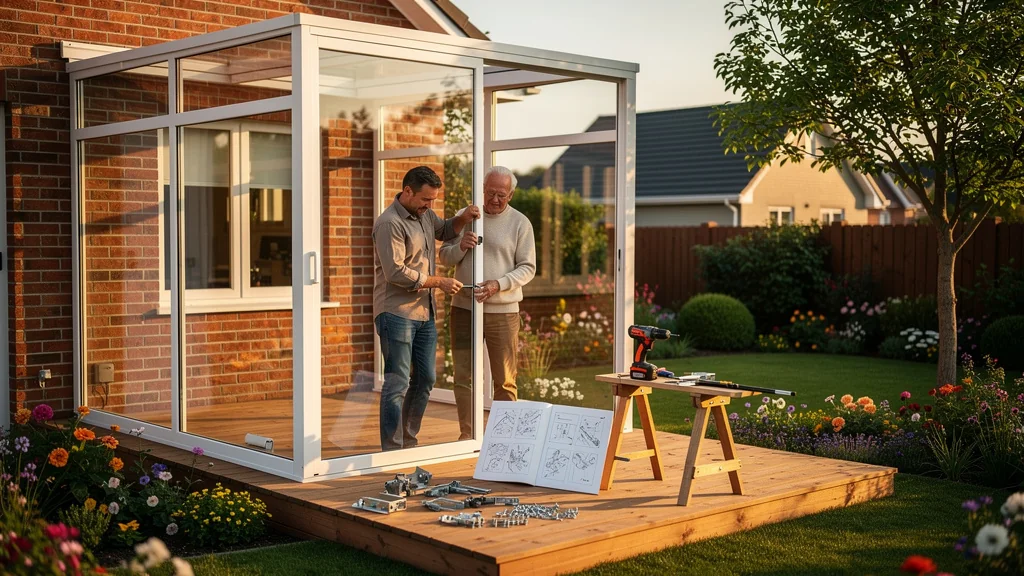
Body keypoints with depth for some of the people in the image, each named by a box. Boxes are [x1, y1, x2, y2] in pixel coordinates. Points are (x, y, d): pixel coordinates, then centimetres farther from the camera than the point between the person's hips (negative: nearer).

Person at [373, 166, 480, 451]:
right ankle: (392, 449, 0)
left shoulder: (424, 214, 11)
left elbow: (445, 230, 31)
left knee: (425, 378, 13)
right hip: (396, 313, -9)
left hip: (425, 312, 9)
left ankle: (408, 441, 26)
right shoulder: (390, 223, -15)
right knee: (398, 383, -6)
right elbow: (395, 272, -22)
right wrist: (439, 282, -16)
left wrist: (463, 218, 9)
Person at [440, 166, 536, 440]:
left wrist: (499, 284, -17)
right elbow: (445, 257, 10)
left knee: (505, 381, 4)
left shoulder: (520, 223, 0)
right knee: (463, 377, 5)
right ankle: (467, 435, 16)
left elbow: (527, 267, -1)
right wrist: (460, 247, -13)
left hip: (502, 312, -2)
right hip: (463, 309, 2)